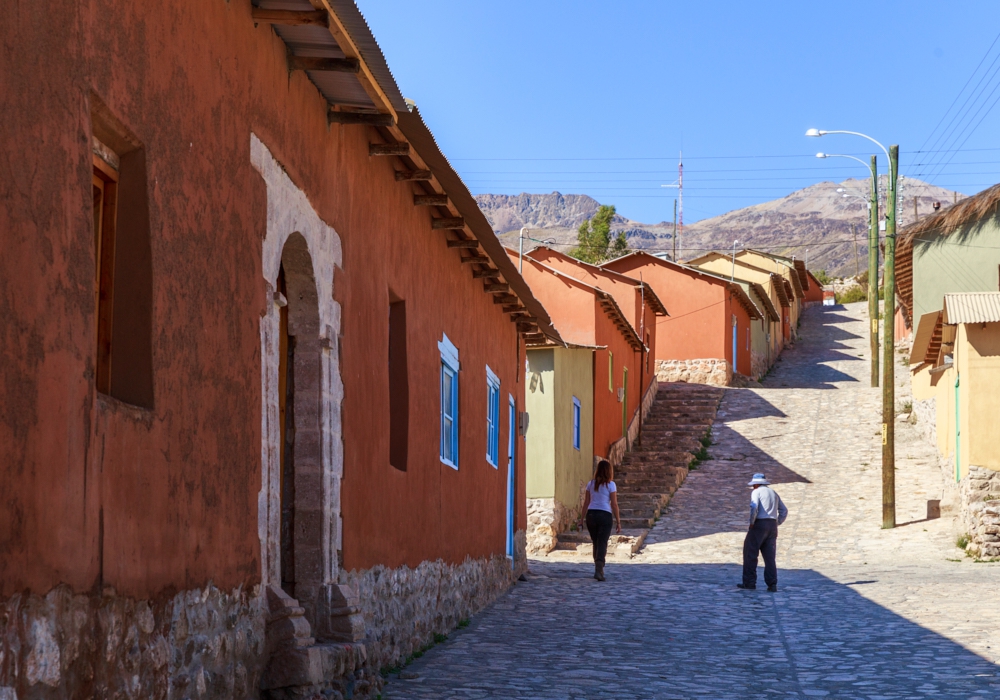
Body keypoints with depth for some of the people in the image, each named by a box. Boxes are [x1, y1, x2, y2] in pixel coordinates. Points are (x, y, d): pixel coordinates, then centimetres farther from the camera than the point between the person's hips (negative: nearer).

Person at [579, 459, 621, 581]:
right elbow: (614, 504, -6)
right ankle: (598, 570, -18)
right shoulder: (610, 484, -5)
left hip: (591, 514, 4)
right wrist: (618, 522, -1)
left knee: (596, 543, 16)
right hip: (605, 515, -4)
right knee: (602, 544, -5)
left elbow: (586, 502, 7)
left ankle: (599, 569, 23)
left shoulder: (591, 483, 6)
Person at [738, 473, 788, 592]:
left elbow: (754, 507, -19)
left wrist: (751, 523, -10)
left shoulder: (756, 492, -1)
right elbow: (784, 511, 21)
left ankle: (749, 583, -1)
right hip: (772, 526, 6)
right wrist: (776, 524, 17)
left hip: (759, 524, -6)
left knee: (750, 555, 1)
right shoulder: (773, 493, 20)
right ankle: (772, 585, 0)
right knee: (770, 556, 6)